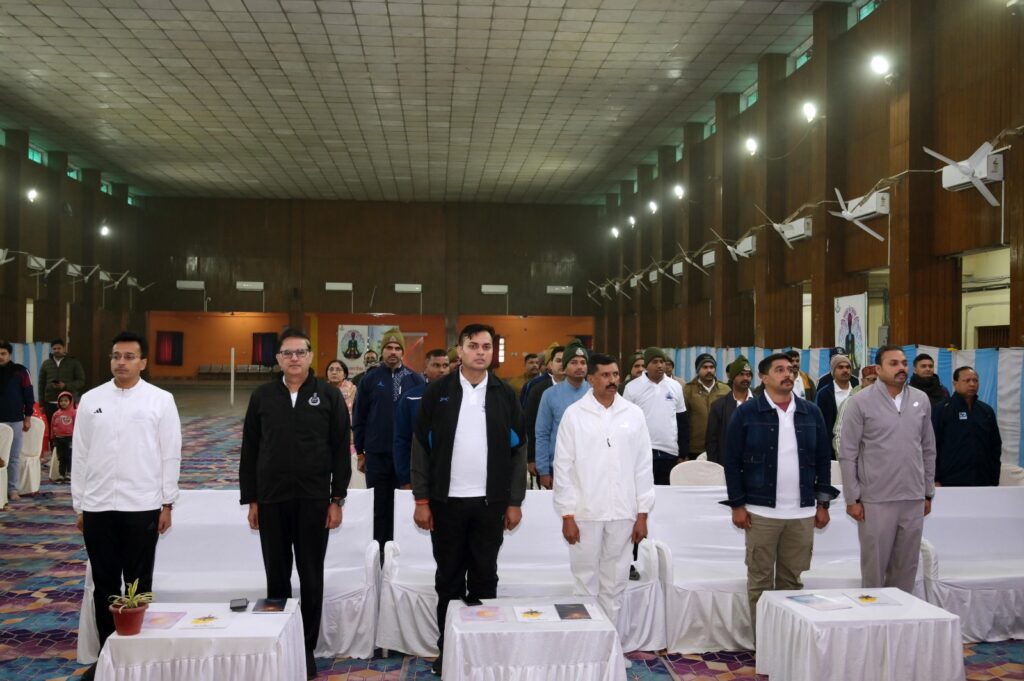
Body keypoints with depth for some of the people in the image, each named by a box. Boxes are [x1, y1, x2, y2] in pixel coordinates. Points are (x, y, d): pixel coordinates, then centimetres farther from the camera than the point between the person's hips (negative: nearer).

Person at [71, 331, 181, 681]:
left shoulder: (160, 400, -2)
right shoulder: (91, 400, 5)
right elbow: (80, 455, 7)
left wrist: (167, 504, -4)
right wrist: (78, 506, 6)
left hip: (142, 507, -2)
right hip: (98, 507, 2)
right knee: (104, 585, 10)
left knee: (138, 585, 8)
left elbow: (170, 455, -1)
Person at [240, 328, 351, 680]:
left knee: (311, 578, 7)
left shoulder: (329, 395, 0)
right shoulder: (262, 396, 4)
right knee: (277, 577, 10)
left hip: (314, 500, -1)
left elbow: (341, 449, 0)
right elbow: (250, 451, 7)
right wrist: (250, 499, 4)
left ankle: (307, 647, 19)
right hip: (271, 500, 1)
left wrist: (337, 499, -3)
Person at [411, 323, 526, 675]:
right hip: (446, 501, 0)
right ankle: (447, 648, 20)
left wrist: (515, 501, -1)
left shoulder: (505, 395, 2)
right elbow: (421, 447, -1)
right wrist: (421, 500, -5)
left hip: (490, 502, 1)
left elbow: (518, 449, 4)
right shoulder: (437, 392, -1)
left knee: (485, 579, 10)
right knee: (449, 580, 9)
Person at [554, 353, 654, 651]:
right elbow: (563, 467, -2)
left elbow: (643, 467, 6)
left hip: (622, 514, 2)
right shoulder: (574, 414, -1)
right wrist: (567, 516, -5)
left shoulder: (634, 414, 5)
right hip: (585, 513, -2)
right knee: (585, 582, 3)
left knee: (614, 585, 9)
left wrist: (642, 514, 3)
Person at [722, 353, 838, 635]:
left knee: (792, 580, 9)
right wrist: (737, 504, -5)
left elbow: (824, 459, 12)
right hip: (761, 512, -2)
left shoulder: (811, 413, 8)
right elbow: (732, 461, -1)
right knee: (760, 581, 5)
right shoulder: (746, 413, -2)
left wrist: (823, 502, 9)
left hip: (802, 513, 3)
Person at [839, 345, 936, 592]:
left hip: (914, 499, 4)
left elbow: (928, 450, 13)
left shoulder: (921, 400, 7)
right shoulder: (860, 402, -6)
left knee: (906, 568, 11)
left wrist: (928, 493, 12)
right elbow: (847, 454, -5)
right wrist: (852, 499, -7)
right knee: (874, 566, 5)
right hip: (876, 501, -4)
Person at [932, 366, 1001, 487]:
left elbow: (996, 445, 18)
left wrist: (995, 478, 13)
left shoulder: (987, 411, 12)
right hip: (951, 482, -4)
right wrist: (935, 480, -8)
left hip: (984, 483, 4)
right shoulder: (942, 410, -1)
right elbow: (933, 446, -4)